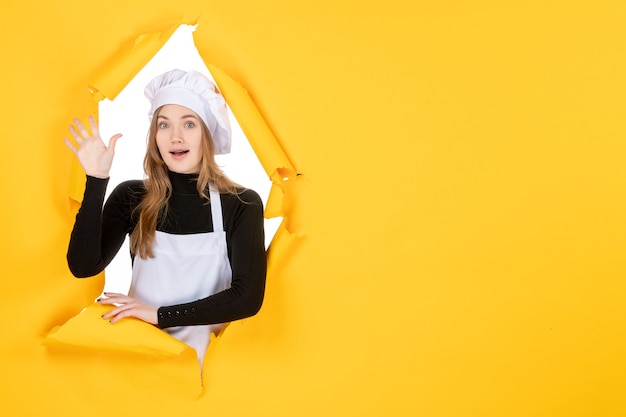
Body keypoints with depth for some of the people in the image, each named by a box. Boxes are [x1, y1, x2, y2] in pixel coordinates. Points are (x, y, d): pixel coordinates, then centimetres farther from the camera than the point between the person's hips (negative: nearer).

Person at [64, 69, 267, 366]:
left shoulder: (242, 205, -3)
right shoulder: (131, 197, 3)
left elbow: (248, 296, -10)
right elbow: (83, 267, -8)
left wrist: (161, 314, -13)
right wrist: (96, 180, -13)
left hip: (203, 350, -1)